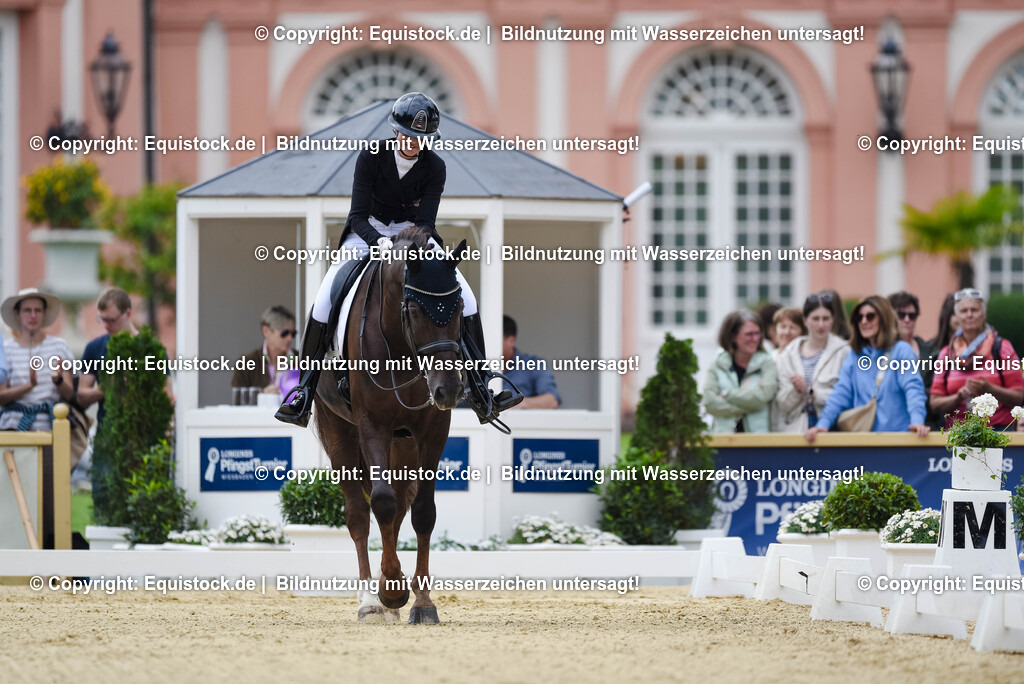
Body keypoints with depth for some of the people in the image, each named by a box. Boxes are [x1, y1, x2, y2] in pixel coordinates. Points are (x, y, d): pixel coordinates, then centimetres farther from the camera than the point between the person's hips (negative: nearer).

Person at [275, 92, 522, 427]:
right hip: (369, 230, -2)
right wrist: (379, 241, -41)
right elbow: (358, 215, -21)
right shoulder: (371, 157, -18)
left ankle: (481, 388, -12)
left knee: (463, 295, -17)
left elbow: (426, 221, -16)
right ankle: (304, 390, -16)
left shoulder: (434, 167, -13)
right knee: (326, 297, -23)